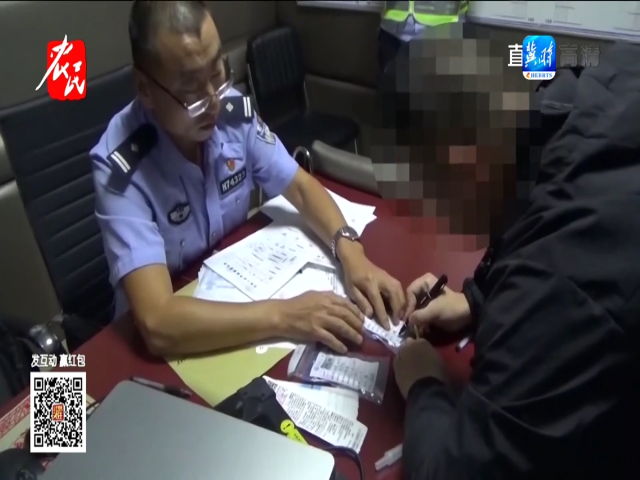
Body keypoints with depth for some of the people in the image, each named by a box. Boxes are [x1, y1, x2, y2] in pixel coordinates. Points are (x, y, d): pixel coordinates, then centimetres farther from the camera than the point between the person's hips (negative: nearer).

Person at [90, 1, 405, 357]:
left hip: (240, 287, 5)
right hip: (175, 333, -4)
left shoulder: (234, 113, -13)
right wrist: (283, 316, -35)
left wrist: (350, 252, -19)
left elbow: (301, 187, -3)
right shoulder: (122, 169, -29)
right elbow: (158, 323, -35)